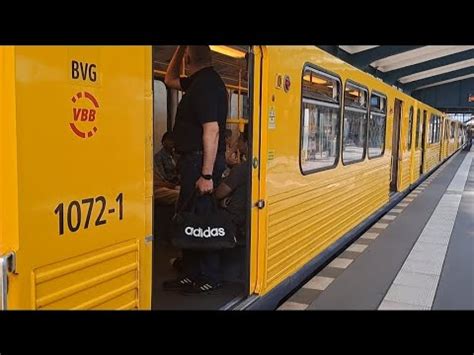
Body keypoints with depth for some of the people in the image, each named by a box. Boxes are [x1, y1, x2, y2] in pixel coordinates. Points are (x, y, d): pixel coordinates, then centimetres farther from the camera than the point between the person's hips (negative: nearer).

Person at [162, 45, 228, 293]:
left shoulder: (205, 83, -16)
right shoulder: (200, 81, 14)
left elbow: (212, 129, -23)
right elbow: (170, 80, 31)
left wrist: (207, 174, -26)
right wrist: (179, 48, 21)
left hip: (201, 161, -10)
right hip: (194, 160, 10)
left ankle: (211, 278, 8)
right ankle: (191, 274, 23)